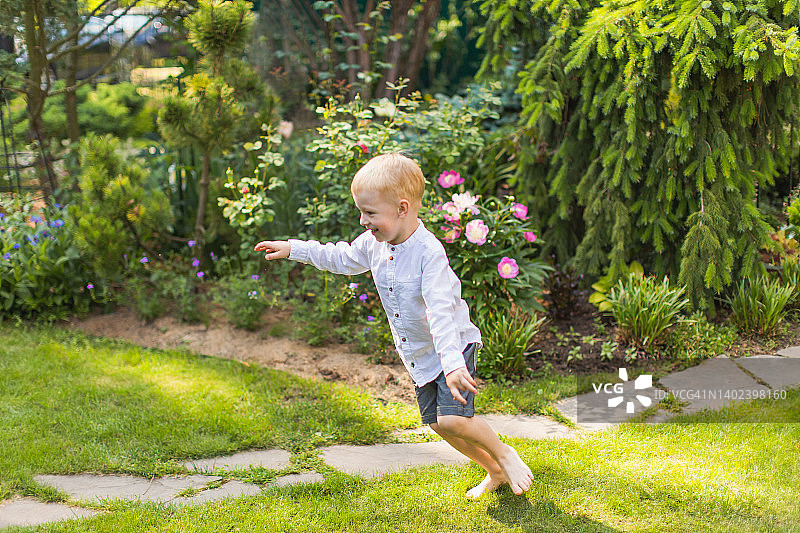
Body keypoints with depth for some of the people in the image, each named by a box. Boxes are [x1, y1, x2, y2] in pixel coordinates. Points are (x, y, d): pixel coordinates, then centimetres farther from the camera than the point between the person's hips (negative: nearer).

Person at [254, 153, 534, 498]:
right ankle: (495, 472, 27)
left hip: (454, 345, -8)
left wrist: (452, 363, -44)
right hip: (419, 356, 8)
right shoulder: (373, 243, -4)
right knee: (436, 422, 9)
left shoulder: (429, 252, -28)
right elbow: (341, 259, 17)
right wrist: (293, 249, 15)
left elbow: (440, 311, -36)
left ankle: (504, 453, 7)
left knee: (453, 419, -21)